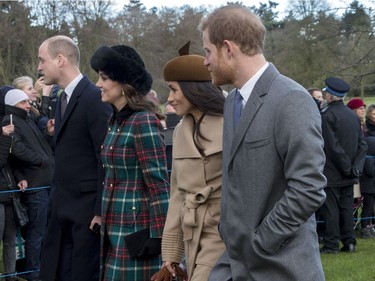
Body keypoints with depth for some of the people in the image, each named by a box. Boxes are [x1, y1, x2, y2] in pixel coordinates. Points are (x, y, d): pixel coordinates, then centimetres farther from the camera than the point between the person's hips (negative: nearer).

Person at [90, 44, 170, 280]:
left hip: (136, 229, -8)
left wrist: (158, 235, -20)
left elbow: (158, 183, -18)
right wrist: (104, 215, 15)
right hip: (116, 228, 9)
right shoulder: (118, 119, 11)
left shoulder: (144, 121, -15)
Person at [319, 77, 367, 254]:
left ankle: (331, 244, 0)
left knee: (330, 208, -2)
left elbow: (332, 146, -17)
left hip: (332, 173, -7)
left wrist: (348, 168, -10)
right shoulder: (353, 116, 9)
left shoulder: (327, 116, -13)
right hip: (348, 176, 7)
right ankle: (349, 242, 14)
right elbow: (362, 145, 7)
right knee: (346, 207, 12)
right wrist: (356, 167, 1)